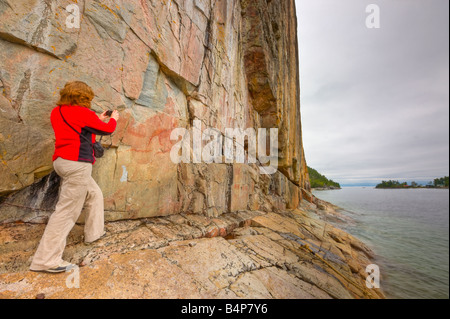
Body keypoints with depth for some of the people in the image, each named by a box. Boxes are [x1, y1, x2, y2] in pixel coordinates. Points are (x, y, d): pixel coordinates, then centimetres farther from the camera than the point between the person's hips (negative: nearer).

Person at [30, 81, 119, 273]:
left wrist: (98, 119, 27)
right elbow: (107, 130, 1)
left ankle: (94, 233, 32)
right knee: (67, 210, -4)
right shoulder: (83, 112, -8)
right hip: (77, 164, -10)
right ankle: (46, 260, 4)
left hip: (63, 162, 10)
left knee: (94, 194, 21)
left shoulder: (57, 112, 14)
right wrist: (114, 119, 21)